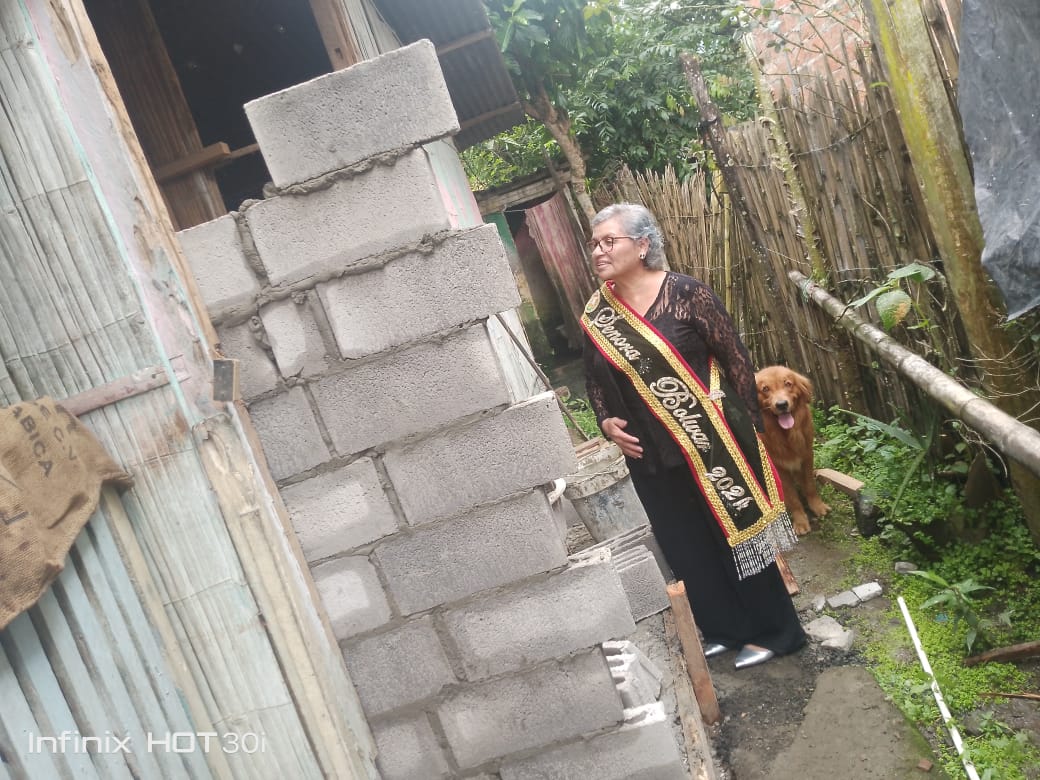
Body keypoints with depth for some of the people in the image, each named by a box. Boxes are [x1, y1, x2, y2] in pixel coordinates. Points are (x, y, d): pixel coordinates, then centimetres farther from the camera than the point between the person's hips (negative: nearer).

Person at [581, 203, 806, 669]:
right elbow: (594, 380, 14)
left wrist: (747, 424, -7)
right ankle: (724, 629, 33)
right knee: (686, 547, 14)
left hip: (711, 441, -4)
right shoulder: (595, 316, 2)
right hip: (651, 456, 5)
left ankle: (773, 631, 26)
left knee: (738, 533, 8)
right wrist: (607, 422, -2)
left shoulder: (686, 294, -11)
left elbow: (735, 357, -7)